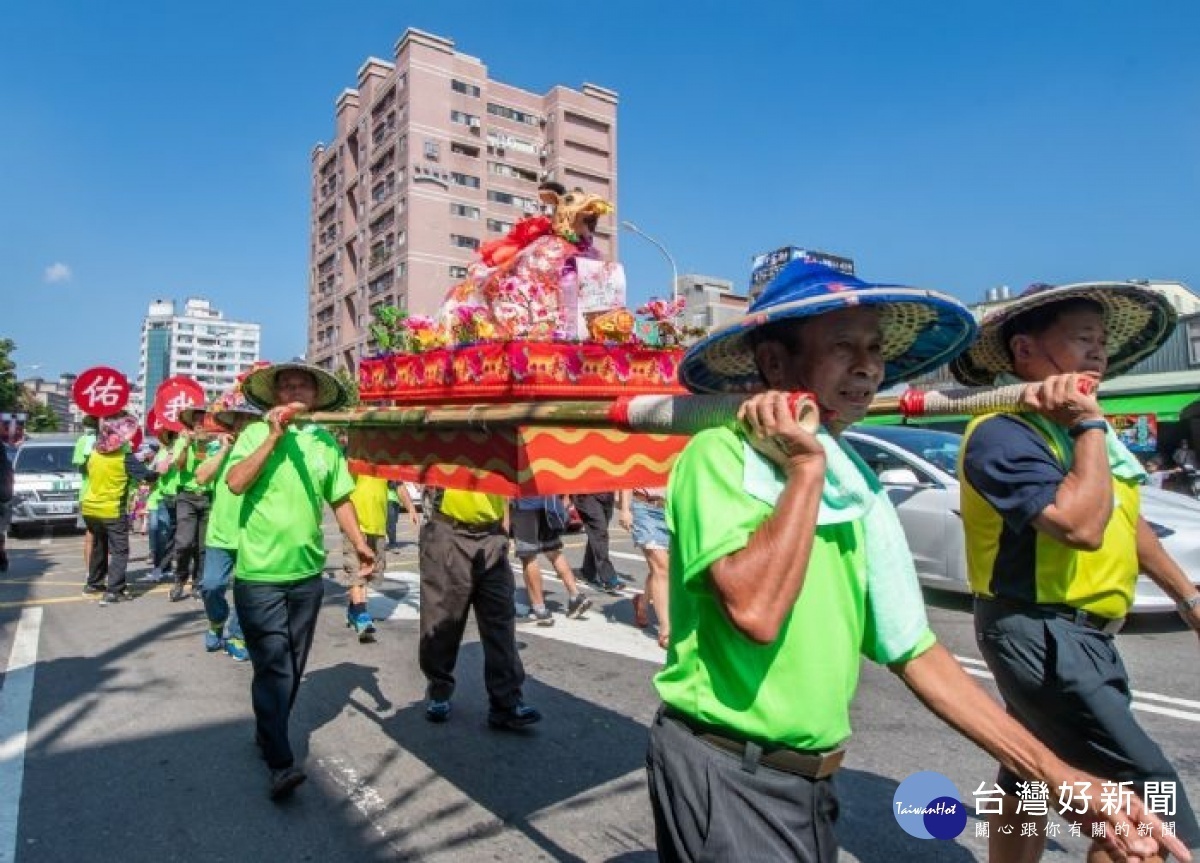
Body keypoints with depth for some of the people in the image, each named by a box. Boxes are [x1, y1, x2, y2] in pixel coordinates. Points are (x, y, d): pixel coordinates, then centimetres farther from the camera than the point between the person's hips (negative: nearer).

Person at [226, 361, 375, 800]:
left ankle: (268, 735, 35)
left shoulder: (325, 441, 6)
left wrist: (359, 543, 0)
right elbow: (236, 483, -15)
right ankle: (280, 763, 1)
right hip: (259, 573, -4)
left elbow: (340, 499, 10)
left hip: (307, 573, 4)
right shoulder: (257, 433, -2)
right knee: (274, 666, -6)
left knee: (292, 667, 15)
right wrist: (274, 437, -17)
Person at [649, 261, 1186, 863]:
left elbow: (914, 654, 7)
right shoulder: (719, 456, -19)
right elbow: (755, 611, -32)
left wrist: (1055, 775, 2)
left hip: (813, 783, 8)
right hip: (722, 773, -7)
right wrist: (807, 468, -22)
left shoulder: (861, 494, 4)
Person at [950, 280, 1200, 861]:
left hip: (1078, 634, 10)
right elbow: (1081, 525, -30)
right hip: (1039, 634, -10)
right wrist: (1091, 426, -21)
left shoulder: (1076, 427, 13)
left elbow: (1125, 520, 23)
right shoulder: (1004, 434, -19)